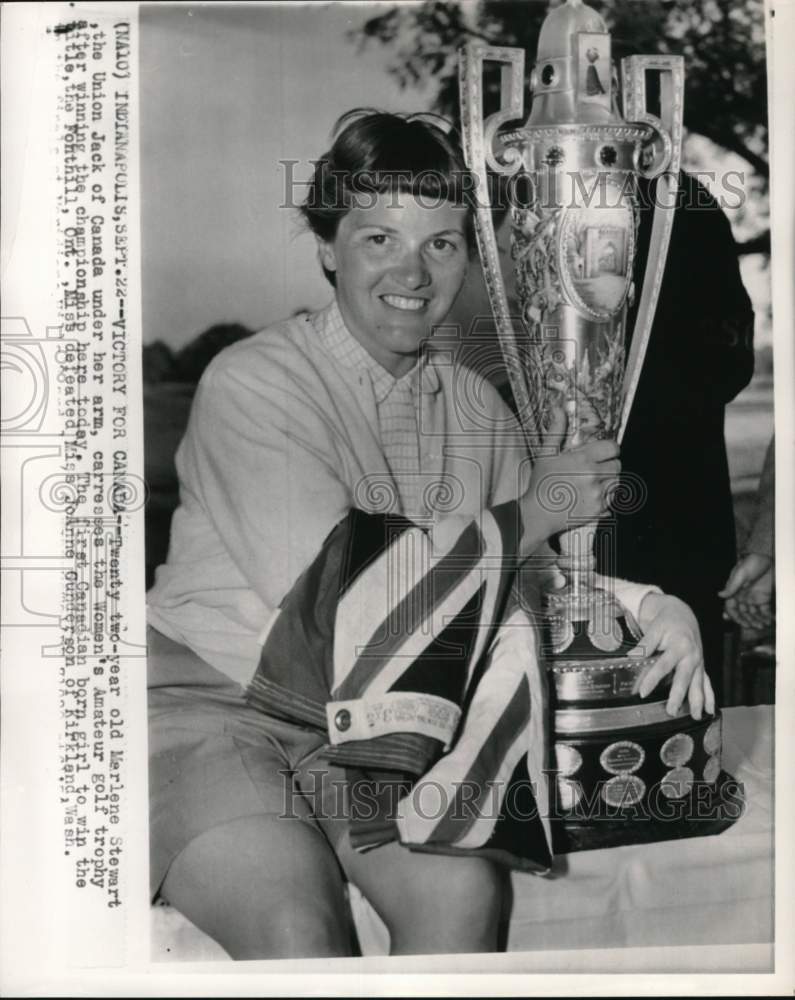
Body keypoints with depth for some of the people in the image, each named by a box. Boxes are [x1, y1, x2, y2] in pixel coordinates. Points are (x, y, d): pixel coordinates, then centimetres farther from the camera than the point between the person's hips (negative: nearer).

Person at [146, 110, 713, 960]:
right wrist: (534, 512, -14)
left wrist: (652, 608, -7)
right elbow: (338, 591, -21)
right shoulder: (251, 383, -12)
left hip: (371, 729, 5)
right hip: (206, 703, -4)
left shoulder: (476, 407, 7)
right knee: (294, 916, -28)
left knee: (462, 888, -21)